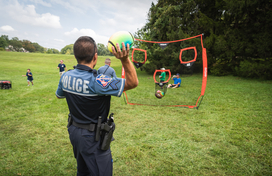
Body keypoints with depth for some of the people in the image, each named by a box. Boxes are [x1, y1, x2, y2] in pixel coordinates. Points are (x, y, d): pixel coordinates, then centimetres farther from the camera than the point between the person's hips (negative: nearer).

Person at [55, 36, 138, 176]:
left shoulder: (65, 76, -7)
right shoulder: (96, 81, -29)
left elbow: (59, 95, 15)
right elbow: (133, 82, -27)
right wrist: (125, 59, -36)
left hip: (74, 131, 8)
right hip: (93, 138, -7)